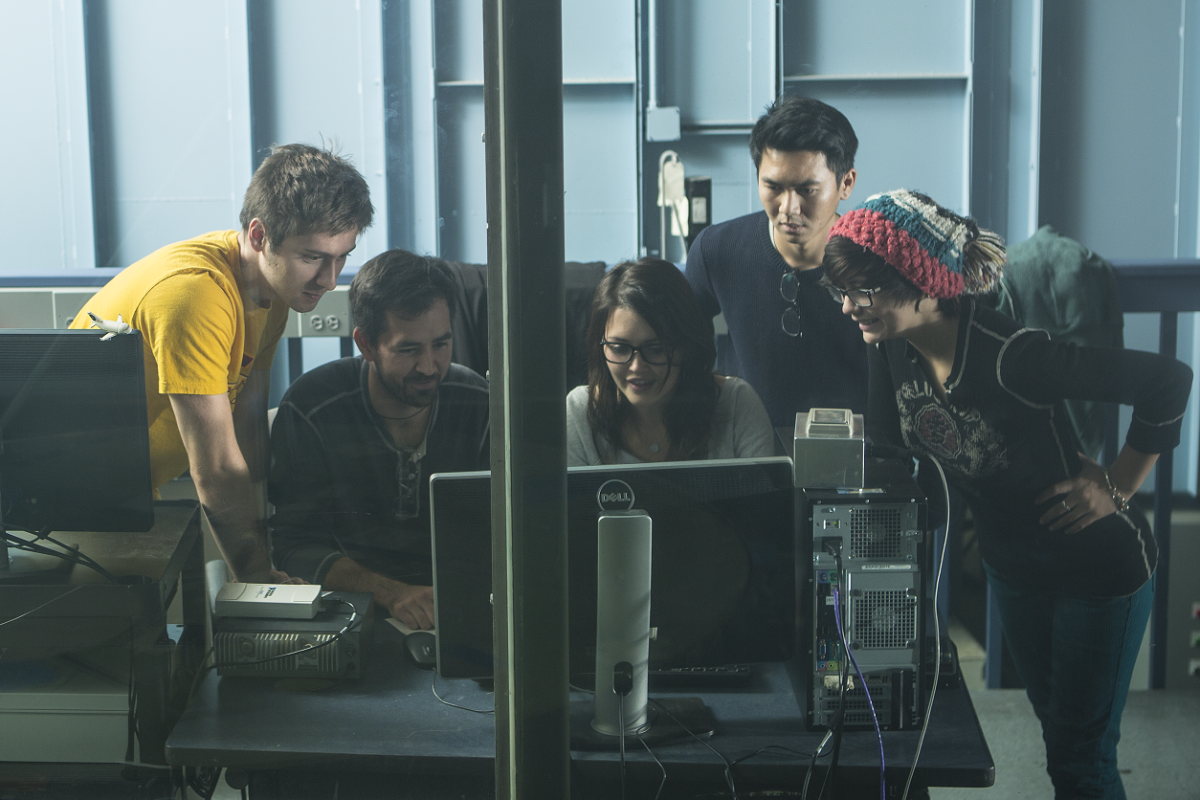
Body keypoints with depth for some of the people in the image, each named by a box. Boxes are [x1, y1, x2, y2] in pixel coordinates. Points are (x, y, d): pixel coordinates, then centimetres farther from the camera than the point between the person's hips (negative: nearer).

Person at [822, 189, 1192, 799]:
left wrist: (1118, 485, -22)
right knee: (1056, 726, 23)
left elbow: (1168, 380, -29)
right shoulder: (892, 346, -12)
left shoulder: (1008, 355, -34)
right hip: (1011, 562, 7)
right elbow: (886, 445, 2)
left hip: (1098, 566, -7)